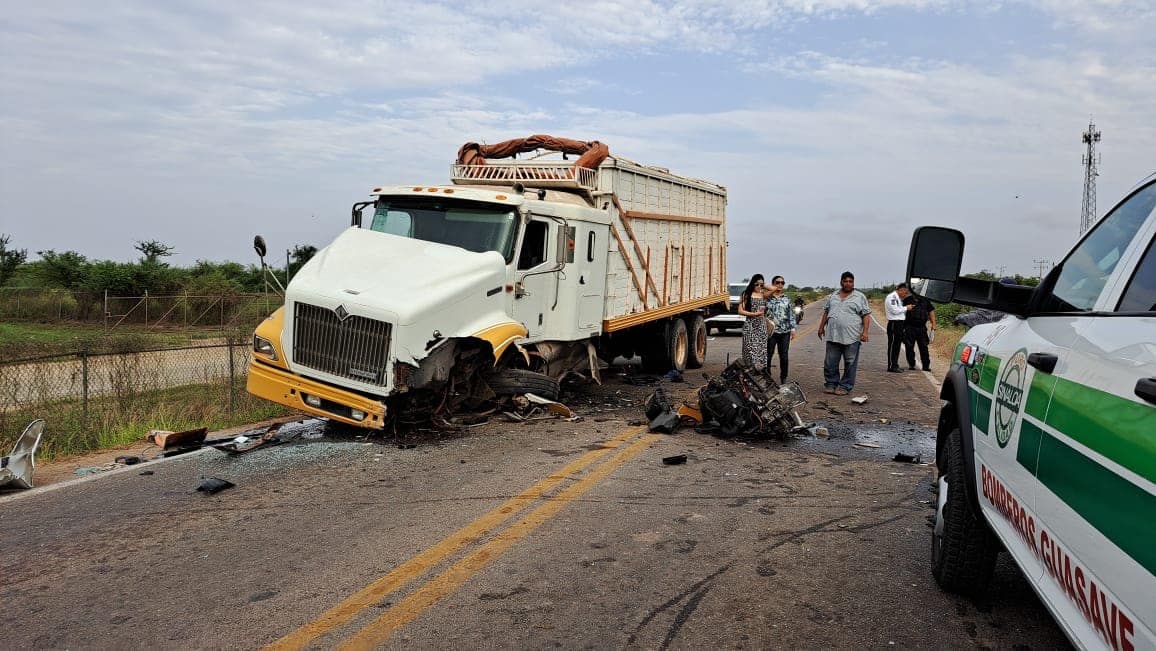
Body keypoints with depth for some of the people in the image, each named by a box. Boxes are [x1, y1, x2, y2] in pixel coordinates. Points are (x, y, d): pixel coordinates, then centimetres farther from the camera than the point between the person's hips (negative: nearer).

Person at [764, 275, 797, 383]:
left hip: (785, 331, 3)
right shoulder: (767, 298, 1)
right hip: (771, 331, -3)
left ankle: (783, 379, 15)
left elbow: (791, 314, 12)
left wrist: (793, 328, 6)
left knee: (784, 356, 6)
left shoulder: (786, 299, 11)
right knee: (768, 355, -3)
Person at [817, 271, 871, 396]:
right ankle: (830, 384, 17)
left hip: (852, 337, -4)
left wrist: (865, 331, -11)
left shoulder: (860, 297, 1)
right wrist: (821, 327, 15)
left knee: (850, 364, 1)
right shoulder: (833, 296, 14)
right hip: (833, 336, 4)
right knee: (830, 362, 7)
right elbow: (826, 312, 20)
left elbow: (866, 315, -2)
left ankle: (845, 386, 8)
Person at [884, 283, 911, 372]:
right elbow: (895, 310, -20)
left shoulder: (898, 298, 18)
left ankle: (895, 365, 19)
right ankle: (891, 366, -4)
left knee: (897, 345, 13)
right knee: (893, 345, -7)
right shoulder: (891, 297, -13)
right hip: (894, 324, -10)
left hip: (900, 324, 10)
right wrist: (906, 308, -11)